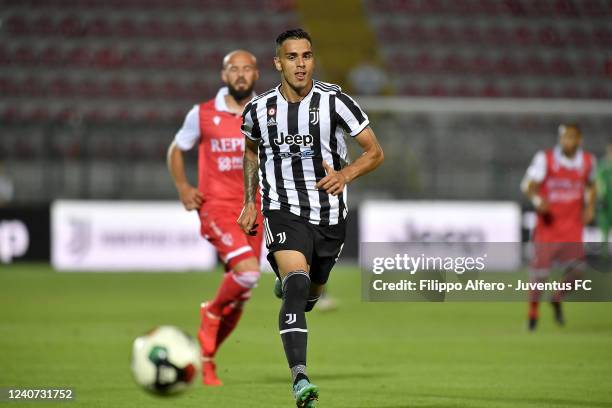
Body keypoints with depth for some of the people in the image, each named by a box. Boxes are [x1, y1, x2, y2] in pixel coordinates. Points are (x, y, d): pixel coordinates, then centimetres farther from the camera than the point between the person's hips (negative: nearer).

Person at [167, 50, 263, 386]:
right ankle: (212, 312, 3)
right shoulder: (202, 114, 0)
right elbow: (176, 150, 13)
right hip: (216, 206, -3)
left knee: (238, 301, 5)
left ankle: (205, 358, 23)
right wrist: (183, 188, -2)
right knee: (248, 272, -27)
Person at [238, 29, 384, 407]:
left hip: (330, 215, 2)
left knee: (311, 292, 20)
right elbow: (251, 151, 20)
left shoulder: (335, 101, -10)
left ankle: (287, 282, 61)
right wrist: (249, 202, 16)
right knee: (296, 283, -26)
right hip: (283, 211, -2)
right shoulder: (259, 109, -3)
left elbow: (375, 152, -5)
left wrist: (345, 174, -24)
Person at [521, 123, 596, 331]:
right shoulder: (545, 158, -8)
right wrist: (536, 199, -34)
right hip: (548, 223, -2)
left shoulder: (587, 161, 4)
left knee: (576, 266, -13)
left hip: (572, 225, 2)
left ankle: (557, 299, 15)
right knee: (540, 268, -2)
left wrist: (589, 207, 8)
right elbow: (528, 185, -13)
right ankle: (533, 311, 17)